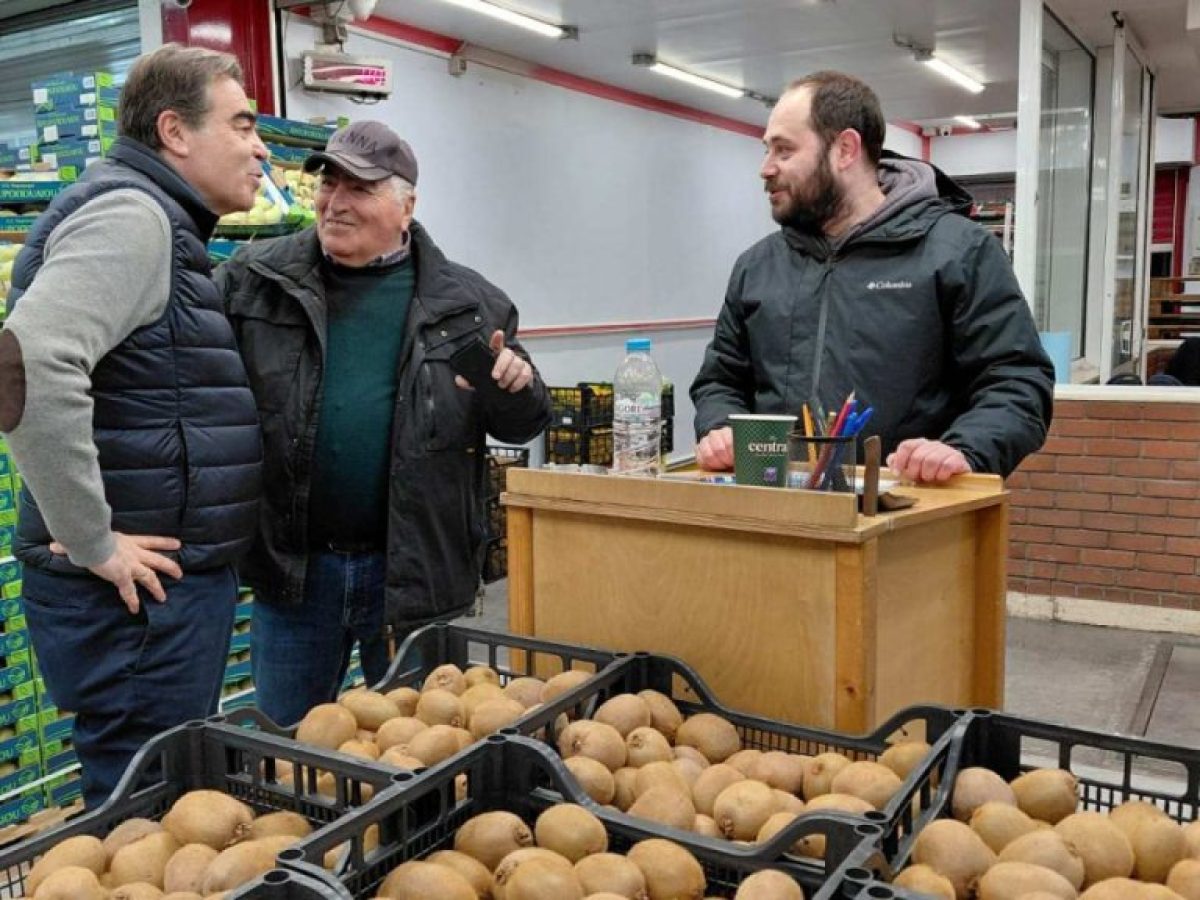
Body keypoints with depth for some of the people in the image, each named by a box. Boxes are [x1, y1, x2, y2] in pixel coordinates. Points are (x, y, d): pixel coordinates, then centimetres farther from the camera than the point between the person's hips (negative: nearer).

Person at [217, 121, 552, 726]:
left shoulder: (466, 303, 0)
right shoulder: (253, 280, 0)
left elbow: (522, 424, 8)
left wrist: (516, 388, -15)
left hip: (417, 573, 0)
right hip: (293, 568, 1)